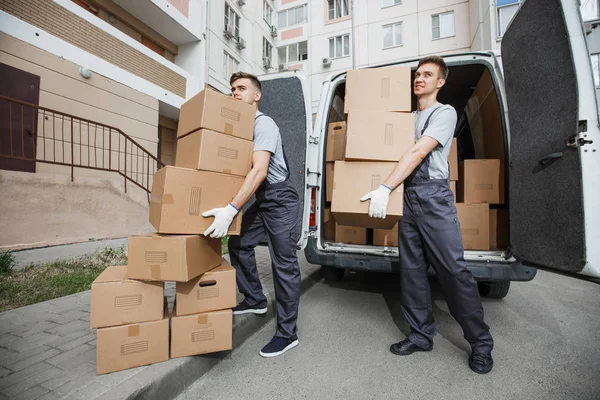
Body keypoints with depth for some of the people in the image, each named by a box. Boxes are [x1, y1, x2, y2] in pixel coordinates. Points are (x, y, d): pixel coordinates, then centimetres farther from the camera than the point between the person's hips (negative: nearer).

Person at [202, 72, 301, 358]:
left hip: (280, 200, -9)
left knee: (284, 263, -5)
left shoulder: (263, 123, -14)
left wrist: (231, 210, -32)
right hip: (262, 200, 9)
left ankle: (287, 334, 7)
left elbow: (259, 170, -26)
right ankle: (255, 300, 29)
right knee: (238, 242, 13)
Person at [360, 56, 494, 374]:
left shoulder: (445, 112, 1)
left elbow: (418, 153, -14)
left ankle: (481, 343, 15)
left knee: (454, 270, -4)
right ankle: (421, 335, 21)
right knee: (411, 270, 7)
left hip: (434, 196, -6)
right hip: (407, 197, 6)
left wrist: (385, 189, -22)